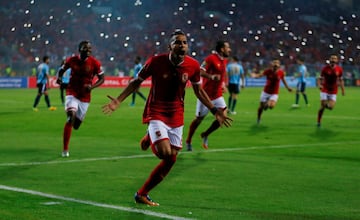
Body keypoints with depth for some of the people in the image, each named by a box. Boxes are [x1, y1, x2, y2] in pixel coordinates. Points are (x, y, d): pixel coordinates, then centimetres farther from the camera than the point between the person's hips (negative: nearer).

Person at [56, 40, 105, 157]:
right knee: (71, 117, -24)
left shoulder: (95, 63, -9)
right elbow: (61, 70, 10)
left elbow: (101, 79, -1)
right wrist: (59, 78, -12)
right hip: (72, 93, -2)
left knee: (76, 125, 7)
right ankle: (65, 150, -17)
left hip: (85, 96, 2)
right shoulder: (71, 60, -7)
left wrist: (91, 87, -19)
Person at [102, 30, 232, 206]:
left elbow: (198, 90, 11)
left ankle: (142, 194, 20)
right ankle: (150, 138, 13)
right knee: (166, 154, -23)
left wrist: (215, 111, 7)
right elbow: (137, 81, -1)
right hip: (156, 114, -4)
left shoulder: (193, 66, -7)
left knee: (170, 160, 4)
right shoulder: (156, 62, -16)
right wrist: (118, 101, -10)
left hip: (176, 118, 4)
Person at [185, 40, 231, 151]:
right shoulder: (211, 58, -15)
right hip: (206, 95, -7)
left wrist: (223, 83, 14)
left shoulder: (224, 60, 10)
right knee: (199, 118, 3)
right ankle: (188, 141, 22)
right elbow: (200, 71, -21)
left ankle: (205, 135, 14)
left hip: (218, 95, 7)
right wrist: (211, 77, -36)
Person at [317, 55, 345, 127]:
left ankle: (327, 104, 27)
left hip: (333, 91, 2)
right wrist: (319, 85, -23)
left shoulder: (339, 69, -2)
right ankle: (319, 122, 9)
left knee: (331, 107, -12)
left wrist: (343, 89, 8)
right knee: (322, 107, -9)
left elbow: (341, 80, 11)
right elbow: (320, 78, -4)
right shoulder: (325, 68, -9)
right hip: (325, 90, -2)